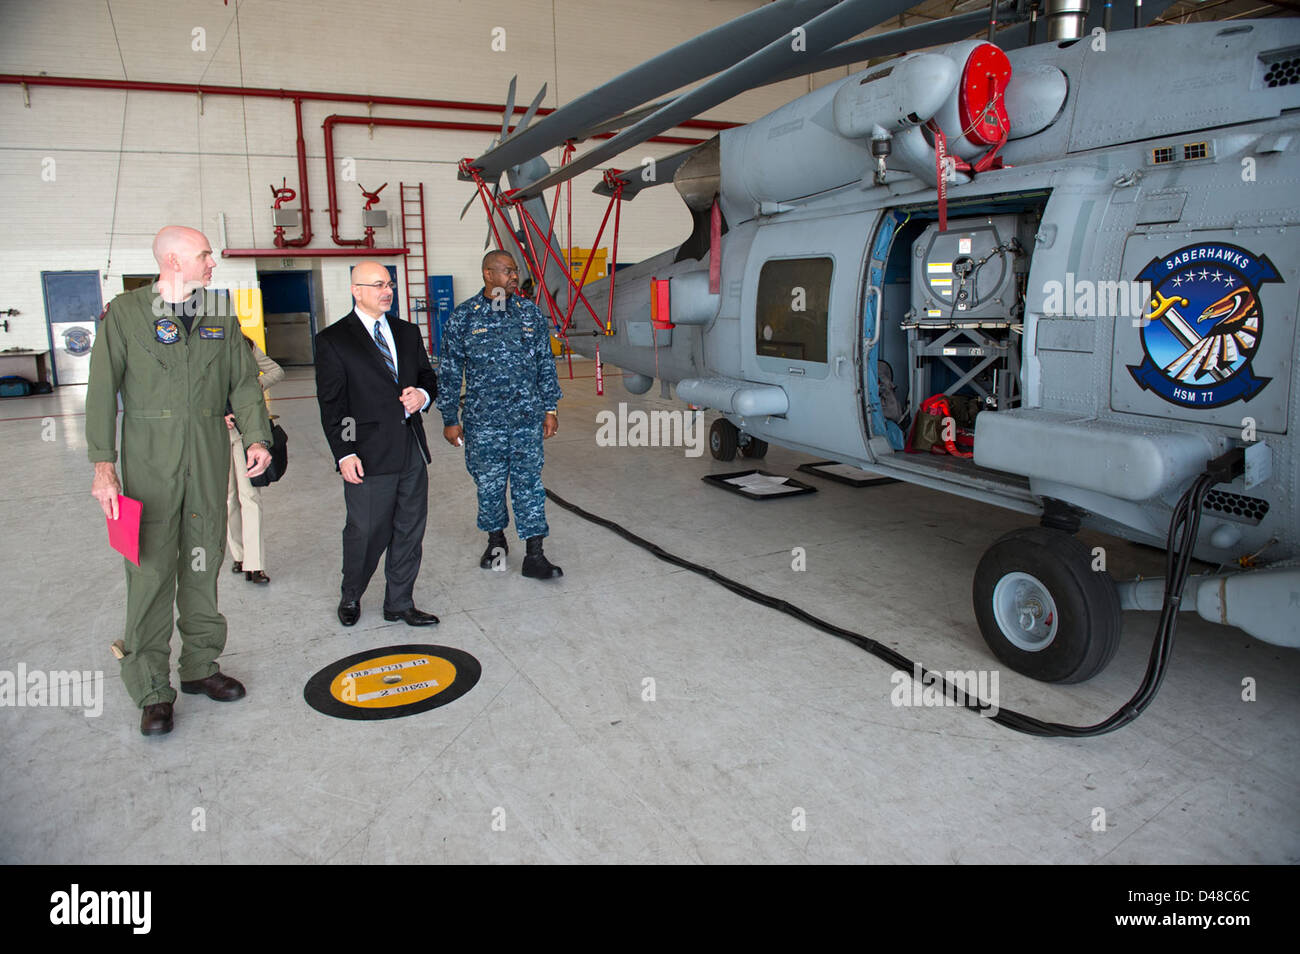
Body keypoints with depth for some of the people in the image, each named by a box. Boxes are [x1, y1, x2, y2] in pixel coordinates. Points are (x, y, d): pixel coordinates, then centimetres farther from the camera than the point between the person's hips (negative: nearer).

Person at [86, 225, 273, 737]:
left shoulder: (221, 315, 10)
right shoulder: (125, 312, -1)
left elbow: (244, 382, 10)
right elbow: (103, 391, -3)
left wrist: (257, 436, -6)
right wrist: (103, 464, -10)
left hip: (209, 455, 4)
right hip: (149, 458, -4)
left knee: (203, 563, 11)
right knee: (151, 569, -3)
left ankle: (200, 666, 24)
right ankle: (152, 690, 7)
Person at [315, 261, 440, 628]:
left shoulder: (408, 333, 13)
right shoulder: (333, 340, -3)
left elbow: (428, 378, 20)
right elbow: (331, 404, -7)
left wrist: (422, 396, -5)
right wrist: (344, 454, -14)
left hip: (412, 449, 6)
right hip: (369, 453, -5)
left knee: (410, 530, 10)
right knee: (366, 532, 3)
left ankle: (400, 603, 24)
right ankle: (350, 598, 28)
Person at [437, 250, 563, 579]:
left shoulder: (530, 312, 5)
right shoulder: (463, 317, -2)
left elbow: (545, 364, 10)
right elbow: (449, 372, 1)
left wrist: (550, 409, 8)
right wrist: (450, 420, -1)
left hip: (527, 419, 1)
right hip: (483, 421, -1)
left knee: (529, 484, 2)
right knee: (489, 485, 11)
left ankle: (534, 556, 8)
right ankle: (496, 540, 34)